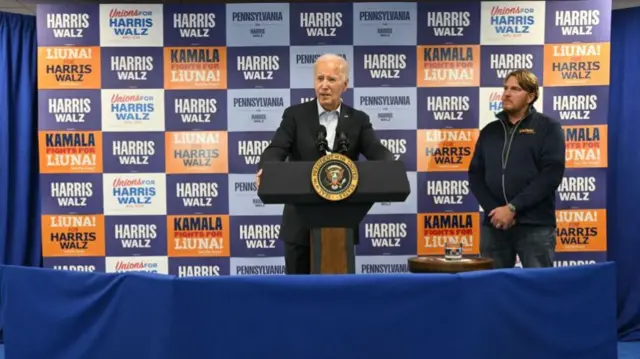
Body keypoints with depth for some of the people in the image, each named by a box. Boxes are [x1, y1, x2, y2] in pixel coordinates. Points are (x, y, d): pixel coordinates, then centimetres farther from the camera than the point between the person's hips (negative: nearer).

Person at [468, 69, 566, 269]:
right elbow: (475, 175, 10)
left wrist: (513, 207, -15)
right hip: (494, 225, 4)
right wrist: (494, 209, -7)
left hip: (535, 225, -4)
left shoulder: (548, 128, 3)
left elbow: (551, 174, -9)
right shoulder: (489, 131, 16)